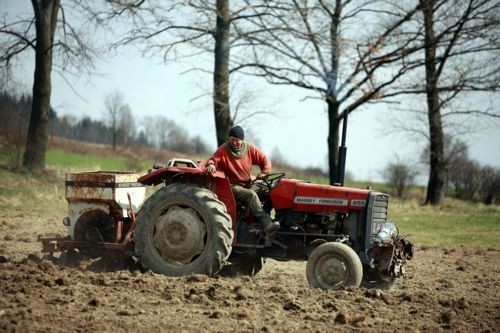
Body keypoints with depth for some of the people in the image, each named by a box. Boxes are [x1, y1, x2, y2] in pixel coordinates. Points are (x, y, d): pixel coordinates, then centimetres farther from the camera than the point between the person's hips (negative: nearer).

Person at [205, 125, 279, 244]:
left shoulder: (250, 149, 7)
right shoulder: (223, 150, -2)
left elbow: (264, 160, 11)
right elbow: (213, 160, -15)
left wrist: (264, 173, -6)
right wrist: (211, 165, -38)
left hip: (247, 184, 5)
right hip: (232, 186, -5)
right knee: (251, 195, -33)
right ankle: (268, 228, -44)